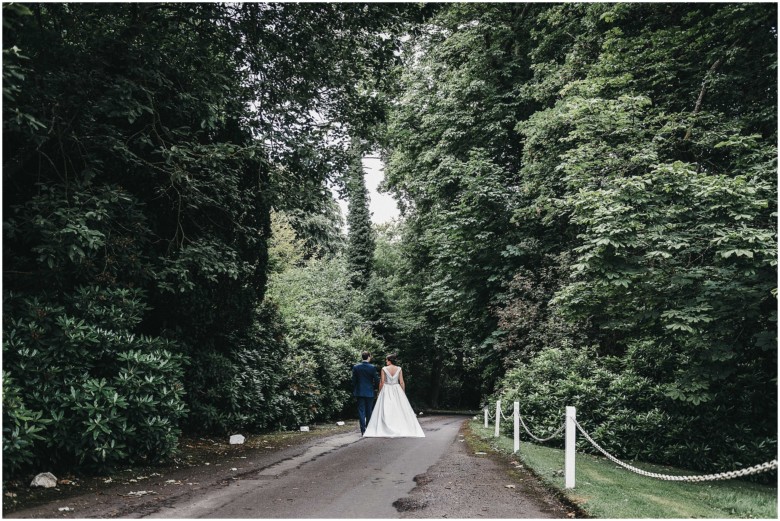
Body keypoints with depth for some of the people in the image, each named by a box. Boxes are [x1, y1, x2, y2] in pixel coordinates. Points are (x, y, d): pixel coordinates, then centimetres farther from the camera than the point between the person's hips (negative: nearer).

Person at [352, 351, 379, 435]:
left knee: (361, 411, 3)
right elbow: (376, 380, -6)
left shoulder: (356, 367, -3)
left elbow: (353, 380, 1)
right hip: (369, 392, -1)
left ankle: (363, 430, -4)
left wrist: (354, 392, 10)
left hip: (359, 392, 1)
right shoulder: (372, 367, -8)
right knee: (369, 411, 12)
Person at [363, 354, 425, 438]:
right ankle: (402, 428, 3)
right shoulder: (399, 369, 1)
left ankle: (386, 430, -2)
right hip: (397, 390, 2)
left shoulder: (384, 369, -5)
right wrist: (403, 393, 8)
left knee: (386, 411, 1)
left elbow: (382, 382, -6)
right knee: (399, 410, 5)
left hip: (386, 390, -2)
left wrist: (380, 392, 4)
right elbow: (402, 382, 0)